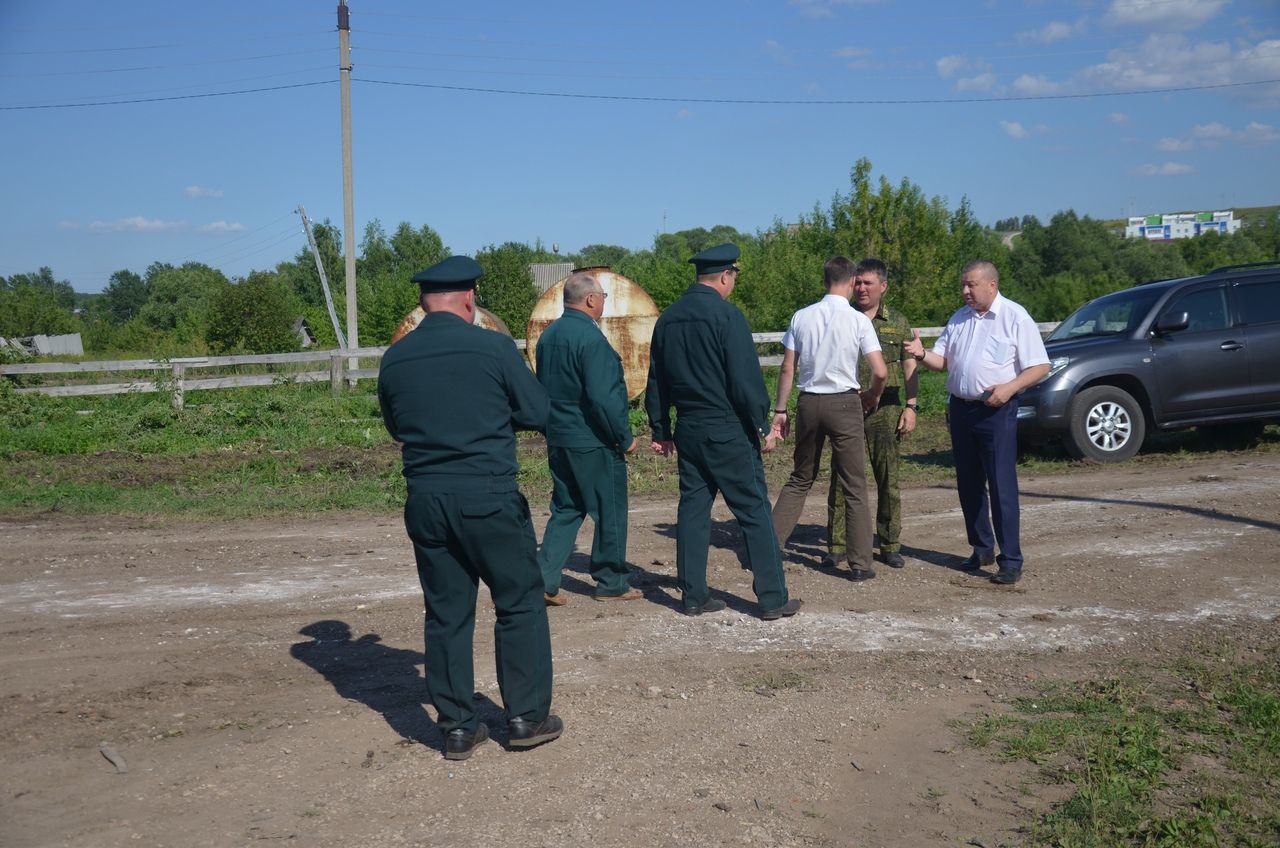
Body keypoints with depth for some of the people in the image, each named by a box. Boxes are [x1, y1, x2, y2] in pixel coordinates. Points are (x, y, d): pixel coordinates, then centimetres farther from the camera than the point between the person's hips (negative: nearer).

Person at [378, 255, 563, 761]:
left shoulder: (394, 359, 4)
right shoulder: (493, 347, -9)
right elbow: (538, 414, -2)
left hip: (425, 500, 4)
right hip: (488, 496, -4)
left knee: (446, 613, 12)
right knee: (520, 605, 11)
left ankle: (457, 727, 19)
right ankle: (527, 717, 17)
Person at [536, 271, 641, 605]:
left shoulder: (548, 336, 8)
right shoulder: (590, 338, -18)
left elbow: (543, 389, 15)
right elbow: (603, 397, -23)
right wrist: (625, 437, -13)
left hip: (558, 440, 8)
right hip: (593, 442, -8)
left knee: (566, 510, 15)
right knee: (610, 513, 6)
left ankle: (544, 579, 8)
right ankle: (611, 583, 16)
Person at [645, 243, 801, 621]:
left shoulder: (667, 319, 9)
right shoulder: (726, 315, -12)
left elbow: (656, 380, 14)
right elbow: (746, 378, -15)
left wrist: (660, 430, 20)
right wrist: (763, 425, -7)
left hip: (688, 430, 7)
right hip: (728, 431, -6)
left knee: (692, 509, 11)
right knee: (754, 511, 1)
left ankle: (694, 596, 15)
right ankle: (773, 599, 5)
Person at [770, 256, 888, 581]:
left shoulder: (802, 317, 1)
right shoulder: (858, 320, -7)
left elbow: (788, 368, 2)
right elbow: (880, 371, -10)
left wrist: (780, 410, 9)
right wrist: (872, 396, 10)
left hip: (808, 402, 3)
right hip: (845, 404, -3)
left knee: (800, 479, 17)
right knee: (854, 486, 5)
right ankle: (860, 563, 7)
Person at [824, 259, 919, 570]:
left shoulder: (897, 322, 8)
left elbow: (910, 367, 10)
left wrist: (911, 407, 2)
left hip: (886, 411, 1)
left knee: (888, 480, 5)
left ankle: (890, 546, 15)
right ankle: (836, 545, 7)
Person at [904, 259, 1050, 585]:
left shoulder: (1015, 317, -5)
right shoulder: (959, 318, 13)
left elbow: (1040, 366, -6)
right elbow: (942, 361, 13)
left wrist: (1009, 387, -21)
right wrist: (922, 354, -9)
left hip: (996, 411, -6)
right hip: (961, 408, 6)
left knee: (1002, 486, -8)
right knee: (969, 485, 11)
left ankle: (1010, 560, -2)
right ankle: (982, 549, 25)